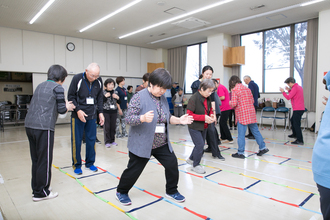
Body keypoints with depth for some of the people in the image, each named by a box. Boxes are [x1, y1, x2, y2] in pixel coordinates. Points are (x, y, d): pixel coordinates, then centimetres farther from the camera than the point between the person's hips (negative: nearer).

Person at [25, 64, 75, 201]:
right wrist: (68, 107, 16)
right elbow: (61, 110, -5)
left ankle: (36, 189, 28)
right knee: (44, 161, 3)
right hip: (43, 127, -8)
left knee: (36, 159, 16)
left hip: (29, 125, 8)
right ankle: (41, 193, 12)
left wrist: (64, 105, 24)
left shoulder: (41, 86, 20)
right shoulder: (57, 87, -3)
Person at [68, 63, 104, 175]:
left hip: (92, 116, 4)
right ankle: (76, 165, 20)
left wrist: (100, 112, 4)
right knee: (76, 141, 3)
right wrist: (78, 110, -17)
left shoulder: (99, 81, 0)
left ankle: (90, 163, 24)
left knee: (91, 140, 9)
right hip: (78, 115, -3)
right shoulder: (77, 78, -11)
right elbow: (71, 96, -6)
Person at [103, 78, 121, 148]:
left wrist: (118, 98, -10)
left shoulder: (115, 92, 6)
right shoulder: (103, 92, -5)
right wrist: (105, 96, -21)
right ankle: (107, 142, 10)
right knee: (107, 127, 0)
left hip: (114, 112, 4)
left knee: (113, 126, 9)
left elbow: (119, 103, 10)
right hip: (106, 112, -4)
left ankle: (112, 140, 22)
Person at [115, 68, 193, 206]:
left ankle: (171, 191, 30)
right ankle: (121, 192, 33)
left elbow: (167, 117, 16)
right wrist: (143, 118, -39)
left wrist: (179, 120, -2)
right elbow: (129, 119, -20)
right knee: (134, 170, 6)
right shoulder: (139, 97, -16)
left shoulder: (163, 98, 7)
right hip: (141, 144, -6)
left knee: (172, 164, 6)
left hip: (162, 143, 6)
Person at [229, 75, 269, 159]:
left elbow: (234, 103, -16)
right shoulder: (247, 89, 13)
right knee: (255, 131, 16)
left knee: (241, 134, 0)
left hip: (242, 115, -7)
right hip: (251, 113, 7)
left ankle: (240, 153, 8)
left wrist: (230, 102, 5)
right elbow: (252, 100, 18)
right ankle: (263, 147, 23)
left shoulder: (234, 90, -8)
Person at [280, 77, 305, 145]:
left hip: (298, 109, -10)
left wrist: (283, 91, -6)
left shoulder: (295, 88, -16)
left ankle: (300, 140, -8)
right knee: (292, 120, 26)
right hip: (300, 108, 10)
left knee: (296, 124, -9)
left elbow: (288, 97, -17)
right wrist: (289, 90, 16)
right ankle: (295, 134, 42)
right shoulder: (299, 87, 14)